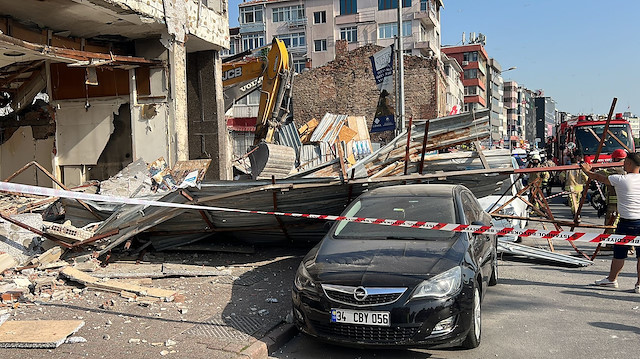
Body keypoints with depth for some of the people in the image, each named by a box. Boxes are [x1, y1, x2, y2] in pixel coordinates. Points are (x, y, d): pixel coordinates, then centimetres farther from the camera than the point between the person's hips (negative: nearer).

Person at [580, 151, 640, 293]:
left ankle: (612, 279, 23)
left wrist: (587, 170, 24)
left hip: (627, 223, -3)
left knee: (619, 252, 9)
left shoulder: (620, 179, -9)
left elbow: (598, 177, 5)